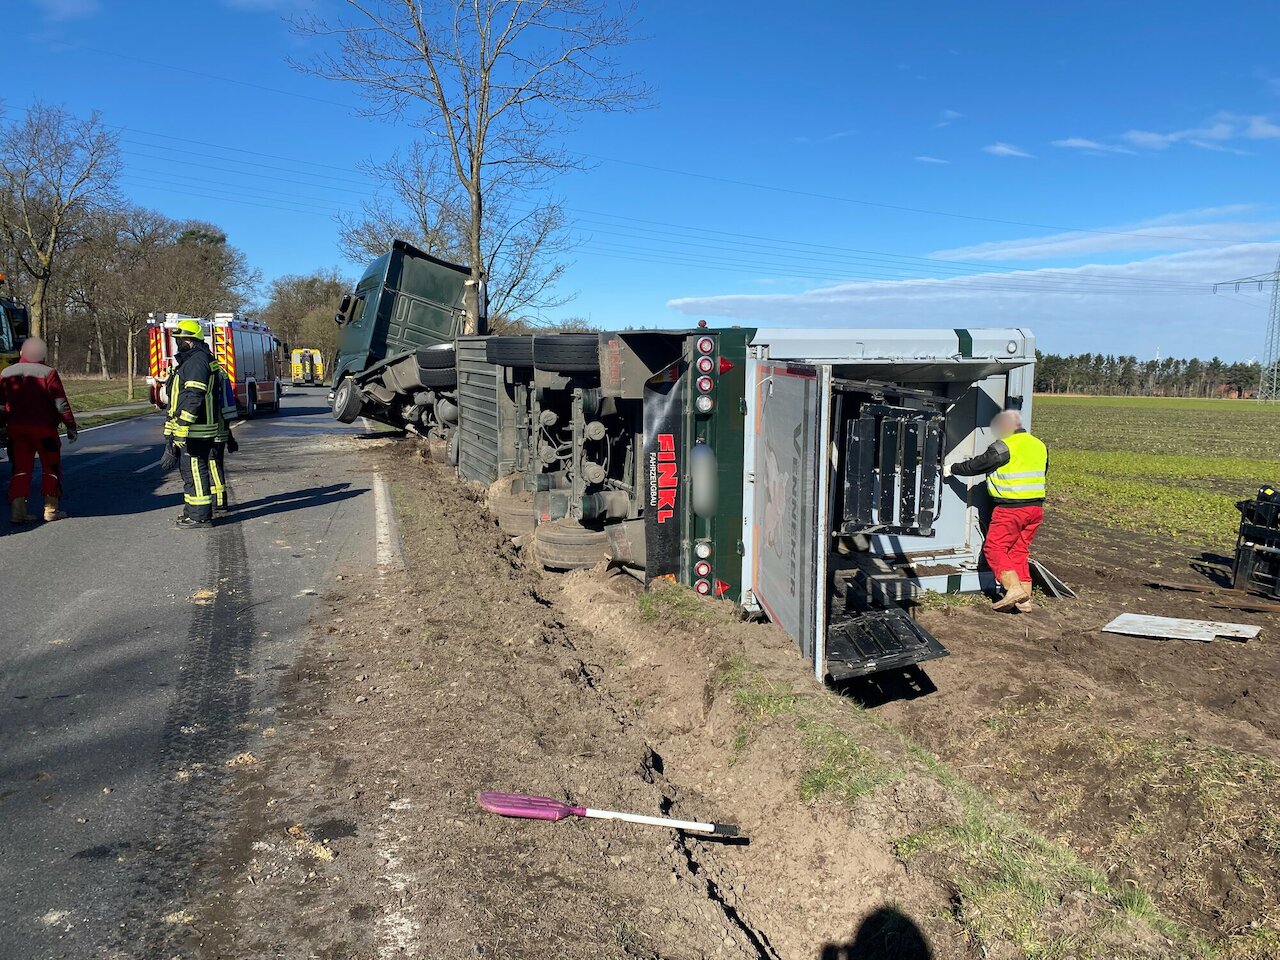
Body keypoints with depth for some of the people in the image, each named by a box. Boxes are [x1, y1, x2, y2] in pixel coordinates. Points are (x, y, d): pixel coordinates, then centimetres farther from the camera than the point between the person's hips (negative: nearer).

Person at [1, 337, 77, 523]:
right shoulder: (48, 373, -9)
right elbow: (61, 404, -12)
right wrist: (71, 426, -6)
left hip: (16, 427, 4)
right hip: (44, 428, -4)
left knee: (21, 468, 9)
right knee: (51, 468, 8)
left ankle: (17, 509, 1)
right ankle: (50, 509, 8)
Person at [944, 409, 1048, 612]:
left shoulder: (1004, 447, -11)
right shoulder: (1039, 445, 14)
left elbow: (976, 465, -4)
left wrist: (952, 469, 10)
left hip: (1011, 509, -8)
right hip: (1036, 508, 8)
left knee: (994, 548, 0)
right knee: (1020, 551, 13)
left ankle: (1014, 588, -13)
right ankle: (1024, 599, 11)